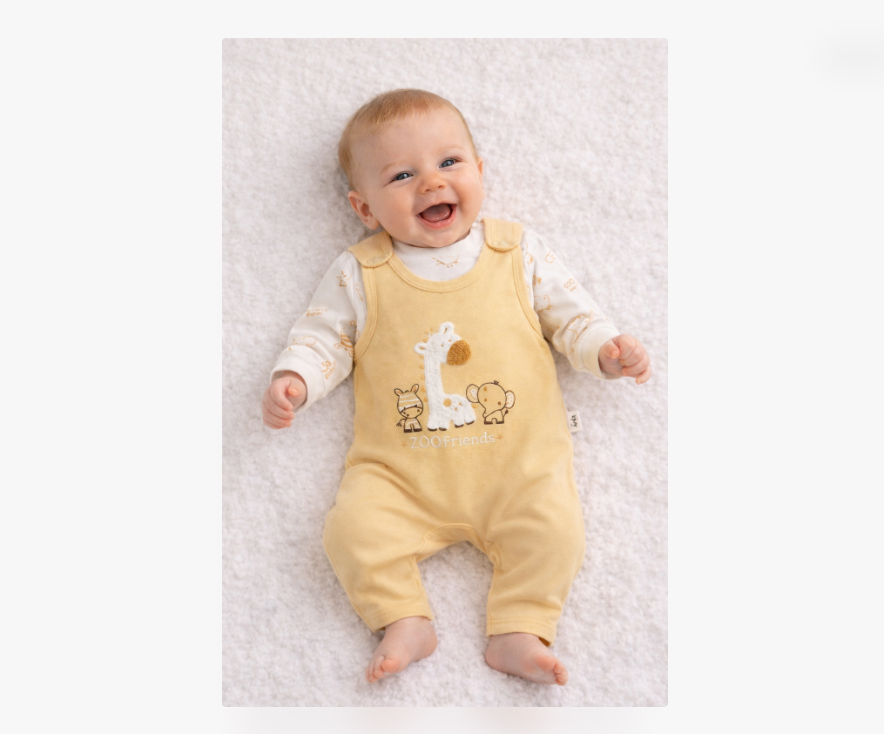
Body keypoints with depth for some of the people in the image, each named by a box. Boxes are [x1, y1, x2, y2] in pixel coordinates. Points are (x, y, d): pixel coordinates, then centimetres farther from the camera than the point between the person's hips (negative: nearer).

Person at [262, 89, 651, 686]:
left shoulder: (520, 251, 8)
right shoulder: (360, 272, 6)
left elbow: (570, 313, 11)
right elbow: (322, 335, 11)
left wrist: (605, 349, -7)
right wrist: (294, 379, -8)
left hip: (518, 464, 0)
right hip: (400, 473, 0)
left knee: (555, 531, -20)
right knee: (353, 529, -19)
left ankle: (521, 628, 0)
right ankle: (405, 620, 1)